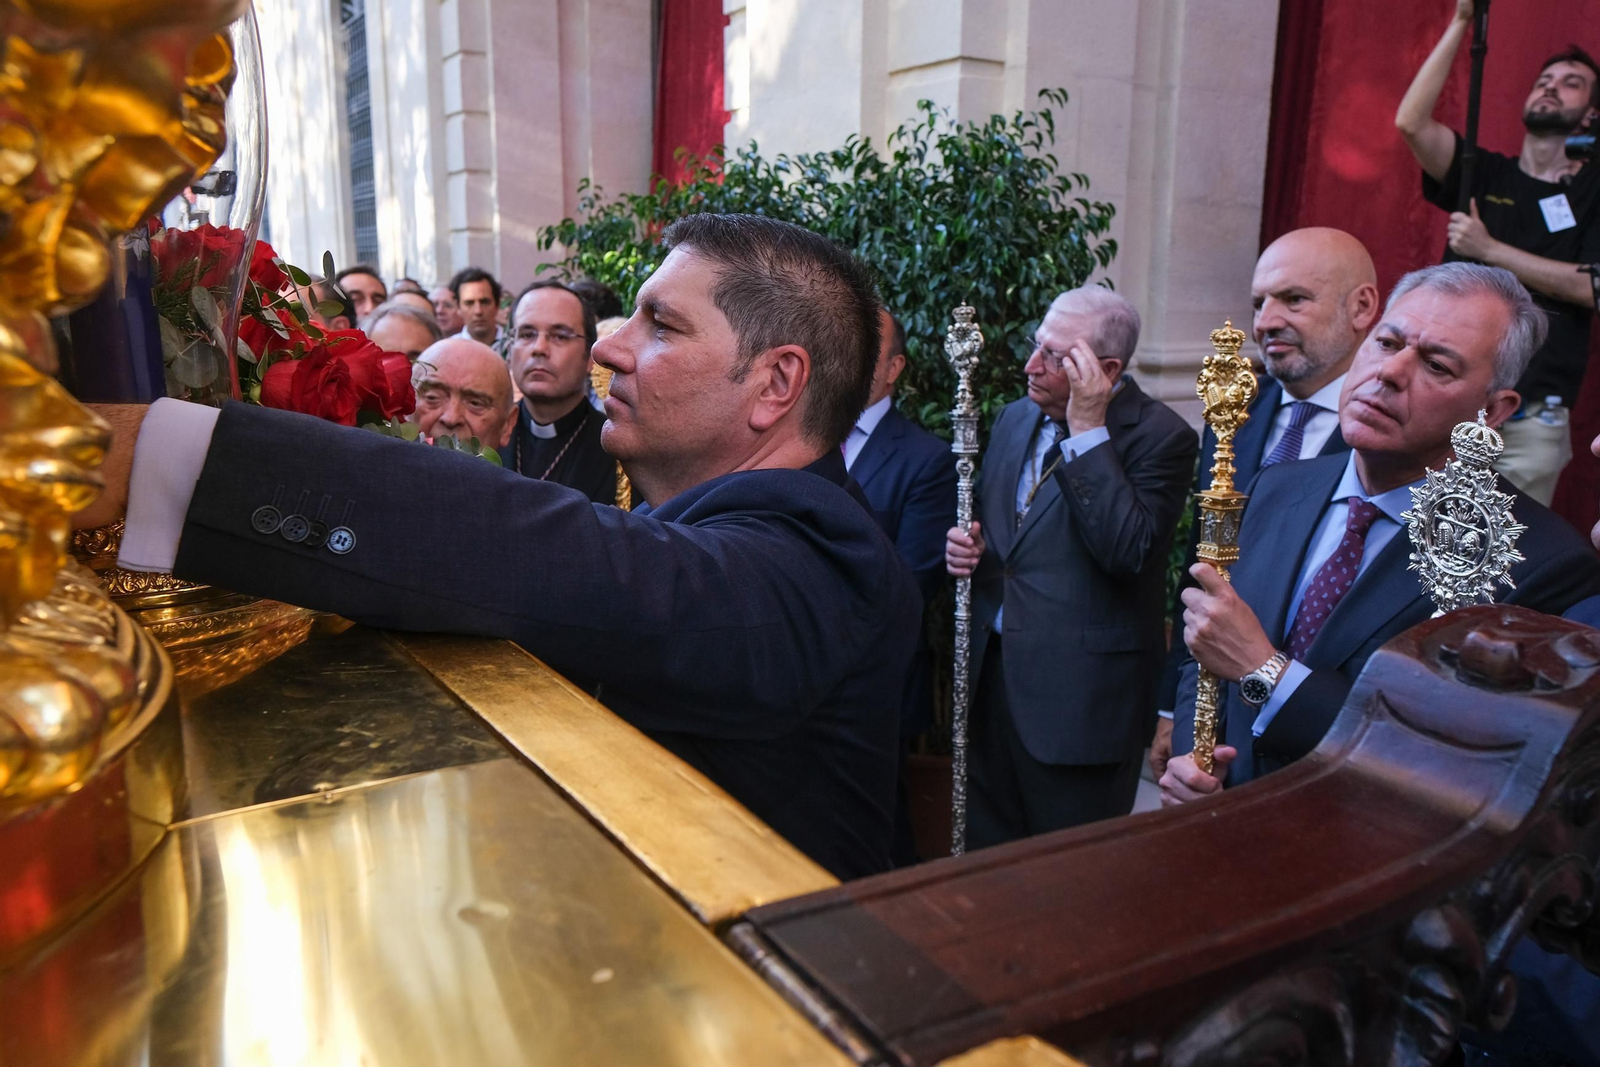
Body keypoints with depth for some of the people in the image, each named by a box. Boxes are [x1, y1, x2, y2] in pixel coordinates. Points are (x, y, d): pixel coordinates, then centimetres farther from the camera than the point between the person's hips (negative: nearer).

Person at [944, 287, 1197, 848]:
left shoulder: (1160, 436, -11)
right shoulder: (1016, 417, 10)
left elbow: (1128, 550, -25)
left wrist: (1088, 428, -23)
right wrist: (964, 544, -1)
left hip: (1080, 695, -6)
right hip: (992, 671, 7)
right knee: (985, 852, 17)